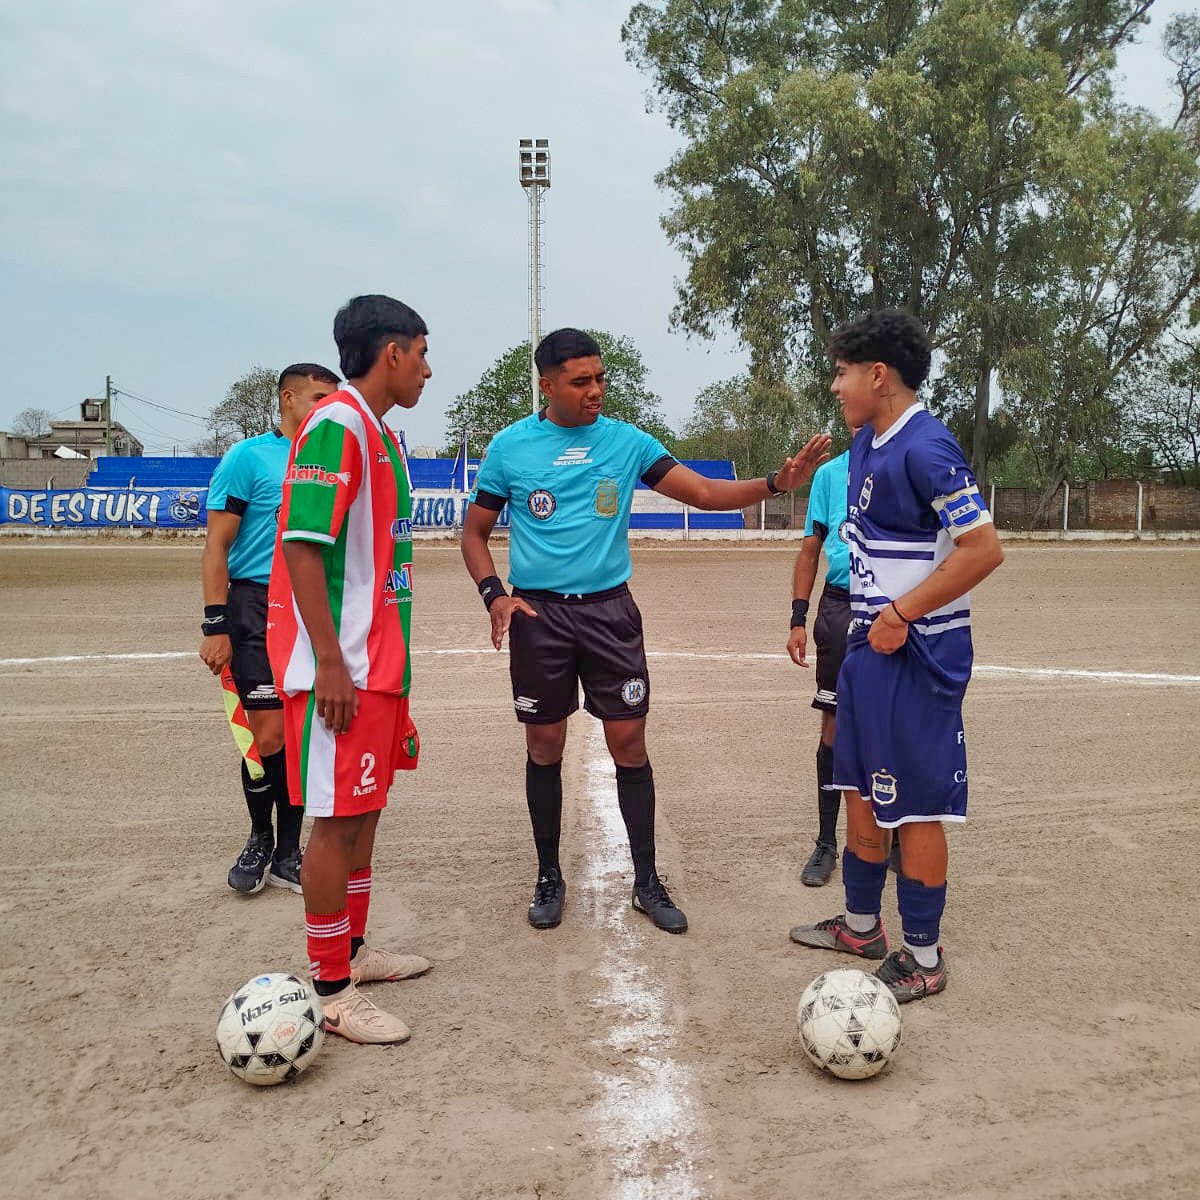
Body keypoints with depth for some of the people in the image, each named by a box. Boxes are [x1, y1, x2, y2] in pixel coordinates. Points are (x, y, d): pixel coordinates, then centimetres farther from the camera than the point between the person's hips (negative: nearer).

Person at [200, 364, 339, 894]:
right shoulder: (248, 457, -3)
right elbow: (216, 545, -7)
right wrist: (215, 624, -14)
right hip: (257, 607, -5)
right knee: (269, 732, -7)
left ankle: (286, 856, 17)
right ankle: (260, 839, 17)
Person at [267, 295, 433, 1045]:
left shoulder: (380, 432, 16)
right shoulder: (336, 425, -14)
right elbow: (303, 546, -20)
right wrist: (330, 663, -23)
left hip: (381, 663, 10)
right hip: (343, 667, -10)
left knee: (365, 810, 16)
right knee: (339, 817, -2)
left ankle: (352, 950, 30)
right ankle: (331, 991, 10)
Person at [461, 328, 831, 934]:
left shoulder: (625, 440, 2)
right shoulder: (510, 445, 0)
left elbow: (704, 492, -1)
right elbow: (475, 531, 7)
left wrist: (776, 482, -15)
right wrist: (495, 595, -10)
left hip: (609, 610, 1)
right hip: (536, 613, -1)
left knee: (629, 744, 1)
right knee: (545, 747, 7)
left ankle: (647, 881, 16)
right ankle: (549, 878, 24)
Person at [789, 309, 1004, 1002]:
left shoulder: (925, 448, -18)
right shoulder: (866, 445, 10)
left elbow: (984, 547, -22)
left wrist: (901, 614, -19)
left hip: (916, 653, -9)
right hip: (870, 642, 9)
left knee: (916, 805, 1)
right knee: (861, 788, 17)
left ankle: (924, 958, 16)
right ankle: (862, 924, 33)